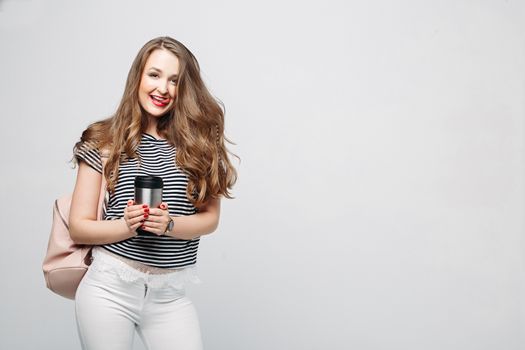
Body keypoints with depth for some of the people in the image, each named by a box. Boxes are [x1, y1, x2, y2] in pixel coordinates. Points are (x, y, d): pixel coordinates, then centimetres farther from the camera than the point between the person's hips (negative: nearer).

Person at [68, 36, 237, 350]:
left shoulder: (198, 141, 1)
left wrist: (168, 224, -16)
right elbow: (78, 228, 0)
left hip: (171, 294, 1)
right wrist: (127, 226, -18)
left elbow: (210, 218, 3)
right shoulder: (104, 142, -1)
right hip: (110, 286, -1)